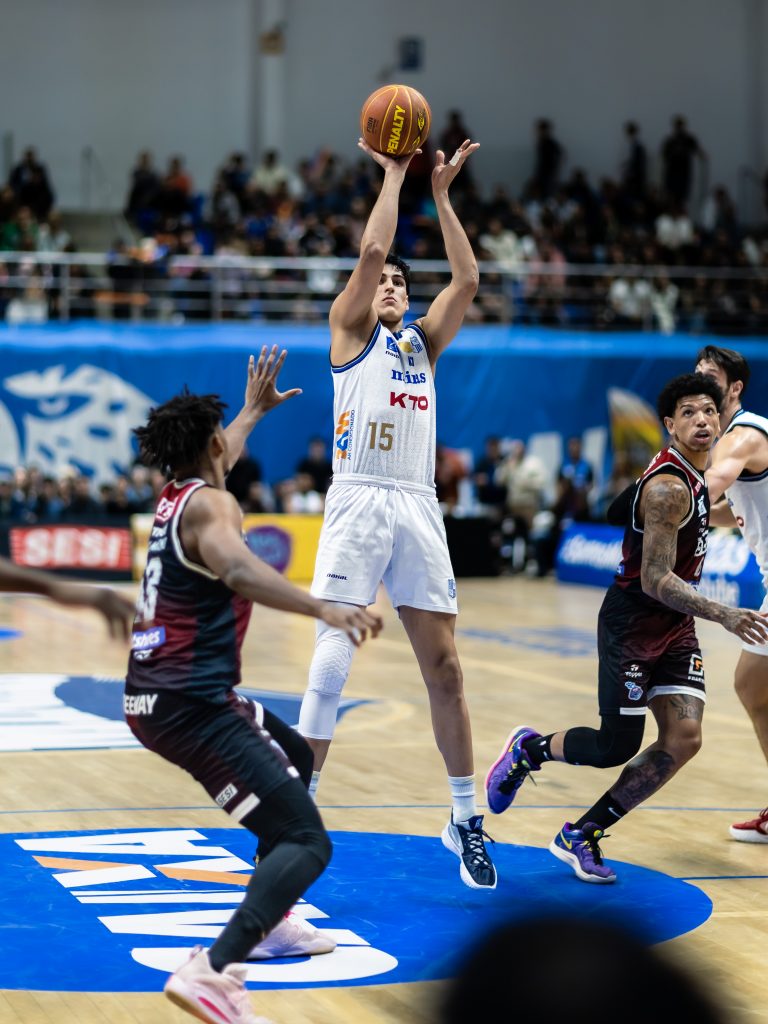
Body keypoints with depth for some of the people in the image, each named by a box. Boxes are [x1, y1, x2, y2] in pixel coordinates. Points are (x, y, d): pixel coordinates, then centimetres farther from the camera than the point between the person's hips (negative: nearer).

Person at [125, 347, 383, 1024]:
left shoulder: (175, 497, 17)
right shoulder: (211, 504, -10)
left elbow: (214, 459, 43)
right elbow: (236, 568, -34)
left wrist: (256, 410, 59)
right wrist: (324, 609, -47)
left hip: (155, 696, 10)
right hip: (189, 703, -10)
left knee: (295, 758, 33)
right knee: (307, 841, -17)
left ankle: (268, 921, 33)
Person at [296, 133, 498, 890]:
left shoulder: (423, 343, 20)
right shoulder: (349, 332, 7)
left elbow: (466, 279, 9)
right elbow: (371, 250, -6)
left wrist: (441, 193, 9)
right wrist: (393, 173, 3)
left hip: (418, 509, 4)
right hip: (357, 504, -4)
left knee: (443, 668, 4)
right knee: (330, 666, -12)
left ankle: (465, 820, 12)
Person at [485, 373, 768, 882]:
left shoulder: (695, 477, 7)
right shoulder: (668, 488, -22)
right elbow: (655, 579, -27)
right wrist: (724, 615, -35)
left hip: (675, 626, 9)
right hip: (633, 624, -8)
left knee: (683, 738, -5)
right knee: (615, 747, -3)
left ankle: (580, 837, 6)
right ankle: (528, 749, 29)